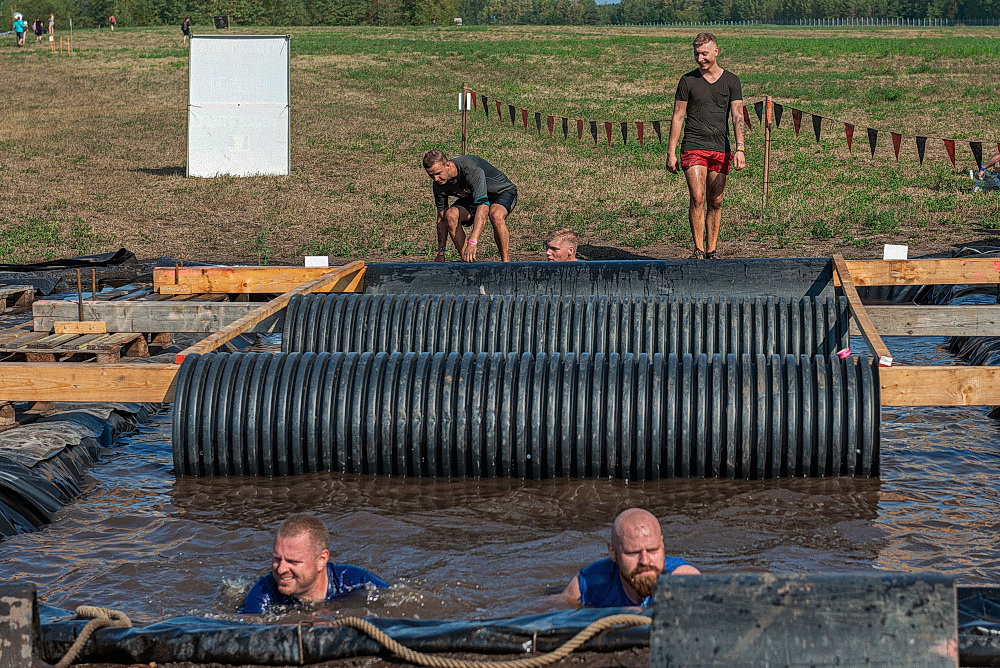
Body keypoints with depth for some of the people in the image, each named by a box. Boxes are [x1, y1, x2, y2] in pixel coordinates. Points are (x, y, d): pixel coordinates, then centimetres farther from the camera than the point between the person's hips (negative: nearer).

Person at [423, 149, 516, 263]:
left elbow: (483, 207, -47)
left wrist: (472, 242, -56)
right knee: (451, 215, -24)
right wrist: (440, 253, -4)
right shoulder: (439, 185, -17)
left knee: (495, 215, -40)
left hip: (502, 191, -6)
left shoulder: (471, 169, -38)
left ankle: (506, 262, -24)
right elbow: (442, 217, -4)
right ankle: (467, 262, -12)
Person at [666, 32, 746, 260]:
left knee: (715, 202, 5)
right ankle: (698, 250, -10)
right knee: (697, 198, -14)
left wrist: (740, 149, -15)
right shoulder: (688, 81, 5)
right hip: (693, 147, -1)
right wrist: (671, 153, 1)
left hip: (721, 149, 1)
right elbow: (677, 117, 6)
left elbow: (737, 116, -2)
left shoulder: (731, 81, 6)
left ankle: (712, 251, 12)